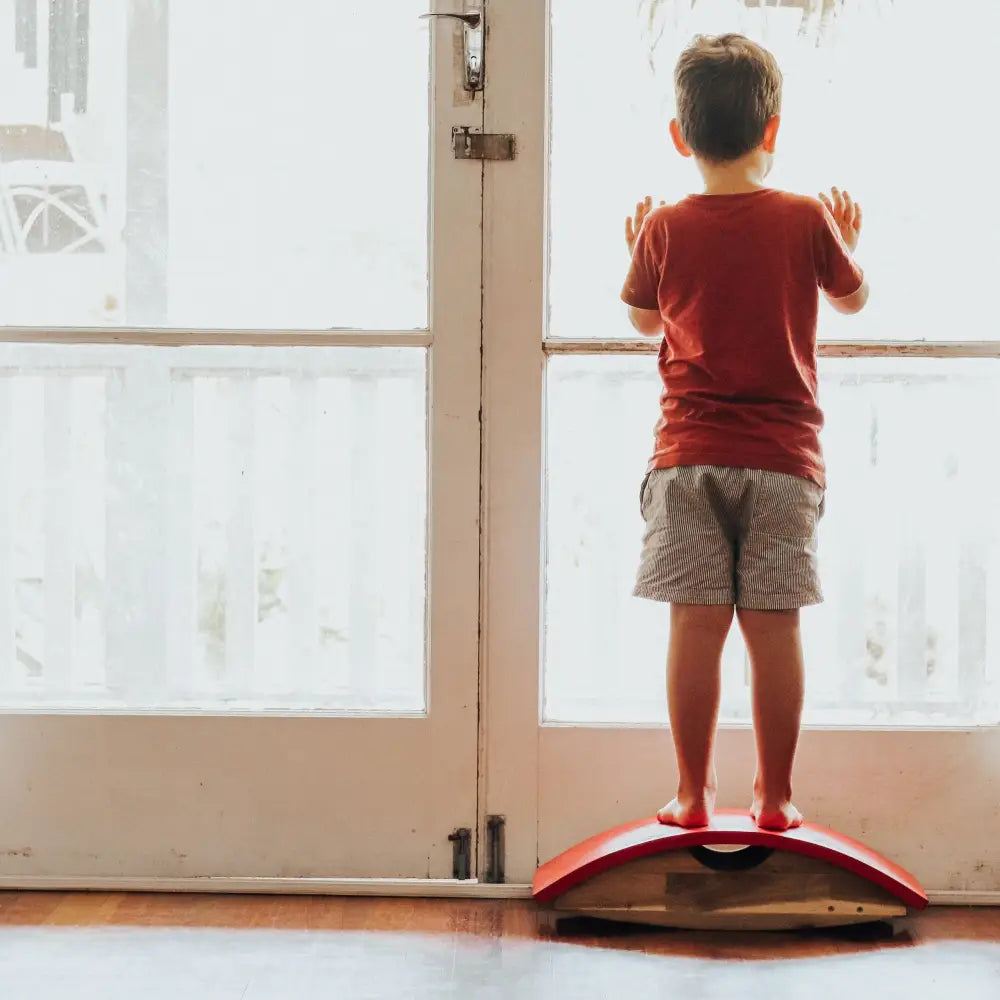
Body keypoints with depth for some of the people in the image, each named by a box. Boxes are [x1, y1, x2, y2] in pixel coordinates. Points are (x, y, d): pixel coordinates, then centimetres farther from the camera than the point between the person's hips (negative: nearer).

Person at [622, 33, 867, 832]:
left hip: (689, 458, 1)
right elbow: (853, 298, 15)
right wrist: (848, 240, 34)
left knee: (696, 625, 1)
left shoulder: (665, 230, 0)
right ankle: (776, 797, 10)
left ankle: (693, 795, 8)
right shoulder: (806, 219, -2)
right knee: (774, 628, 3)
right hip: (783, 459, 0)